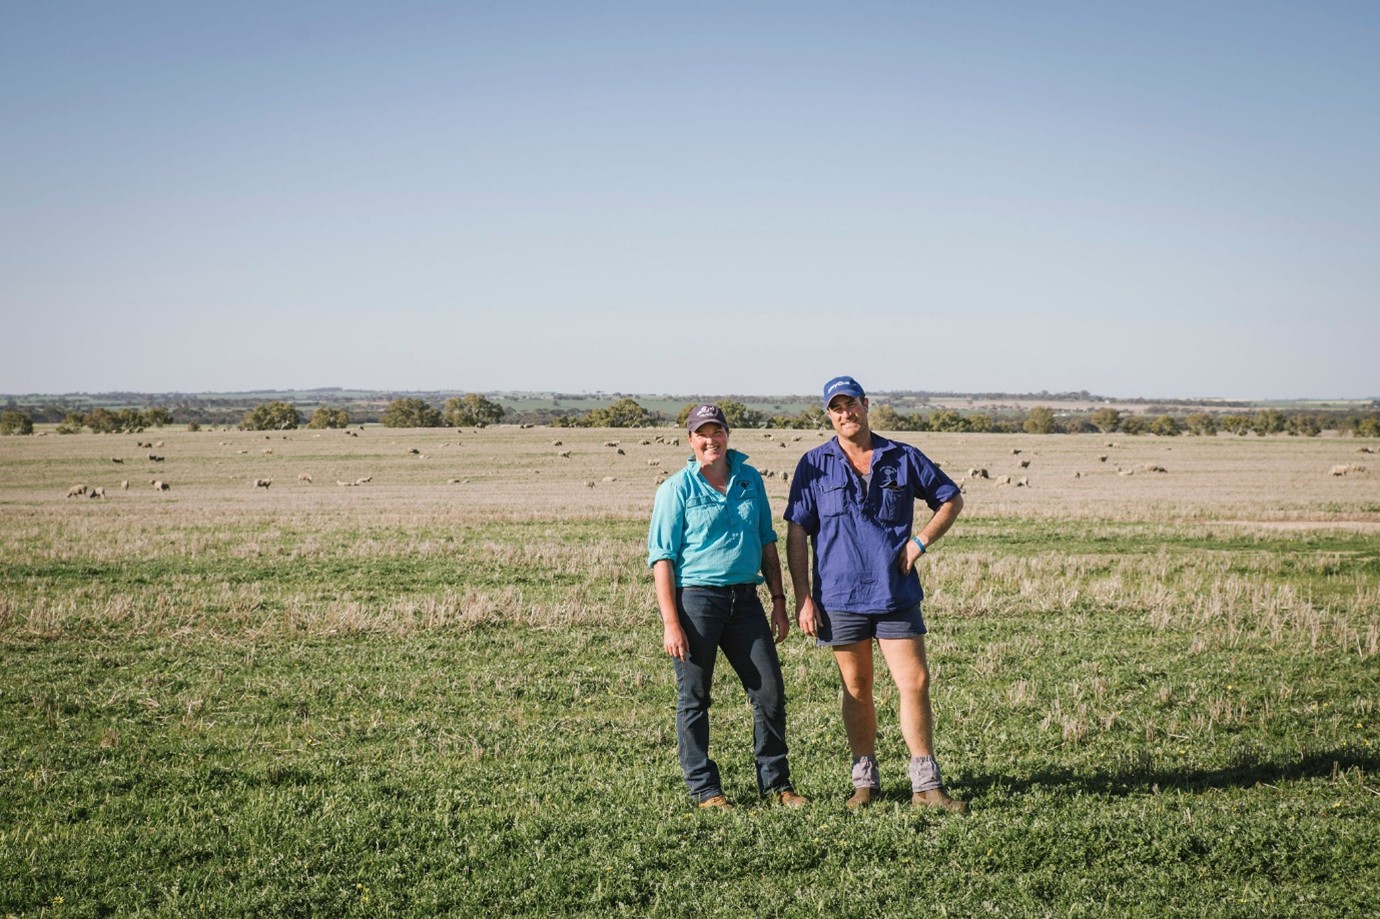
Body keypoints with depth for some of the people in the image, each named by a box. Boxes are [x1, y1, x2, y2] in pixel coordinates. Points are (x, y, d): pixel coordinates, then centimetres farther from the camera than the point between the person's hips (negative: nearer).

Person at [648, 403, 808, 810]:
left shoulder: (750, 480, 10)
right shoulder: (677, 489, -4)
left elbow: (767, 544, 17)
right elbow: (661, 558, -7)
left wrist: (779, 601, 11)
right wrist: (670, 623, -14)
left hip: (745, 599, 5)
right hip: (696, 598, -4)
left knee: (770, 691, 4)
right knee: (694, 697, 2)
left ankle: (775, 784, 16)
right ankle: (704, 789, 13)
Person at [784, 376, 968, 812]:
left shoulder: (903, 458, 5)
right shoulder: (814, 465, 2)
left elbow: (951, 499, 15)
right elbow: (796, 534, 2)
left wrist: (920, 541, -1)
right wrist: (803, 597, -4)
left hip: (897, 592, 1)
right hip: (840, 596, 0)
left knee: (915, 683, -4)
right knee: (857, 689, 8)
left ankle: (926, 784, 3)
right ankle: (865, 780, 21)